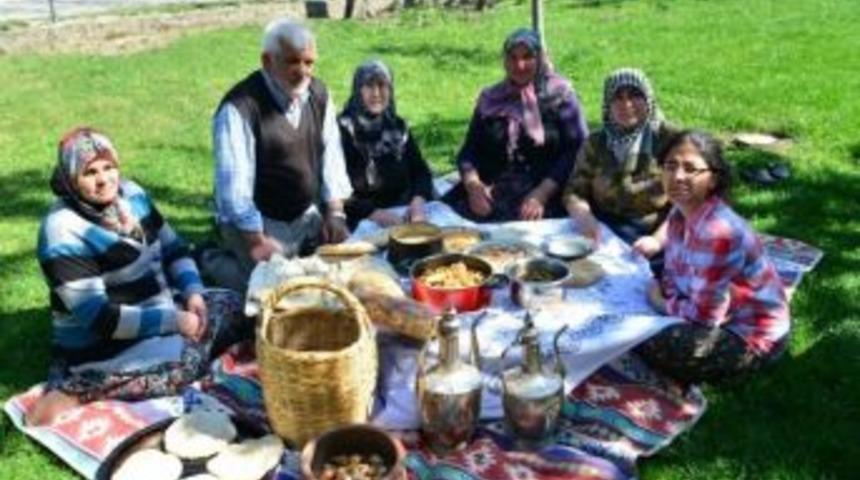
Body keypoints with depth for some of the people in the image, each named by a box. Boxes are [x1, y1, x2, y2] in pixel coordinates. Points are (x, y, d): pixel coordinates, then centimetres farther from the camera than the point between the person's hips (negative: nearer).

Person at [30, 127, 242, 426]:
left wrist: (193, 293, -11)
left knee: (231, 304, 6)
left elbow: (173, 249, 8)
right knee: (190, 359, -28)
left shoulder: (131, 194, 0)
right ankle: (73, 390, -21)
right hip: (101, 345, -8)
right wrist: (173, 321, -28)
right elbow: (98, 318, -27)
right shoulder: (63, 233, -23)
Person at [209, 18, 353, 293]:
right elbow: (234, 182, -24)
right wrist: (257, 241, -27)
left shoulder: (319, 94, -1)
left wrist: (335, 212, -6)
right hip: (258, 222, -6)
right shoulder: (240, 107, -22)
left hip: (307, 216, 6)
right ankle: (219, 265, 10)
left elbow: (330, 155, 3)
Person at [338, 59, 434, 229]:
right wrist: (374, 213, -25)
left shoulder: (398, 126, 12)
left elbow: (421, 170, 10)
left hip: (404, 213, 5)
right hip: (363, 220, -5)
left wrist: (418, 200, -12)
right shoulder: (344, 130, -5)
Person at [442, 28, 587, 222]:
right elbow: (469, 151, 12)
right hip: (492, 196, 3)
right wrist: (473, 184, -10)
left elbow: (577, 153, -3)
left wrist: (541, 194, -16)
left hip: (546, 200, -3)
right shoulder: (490, 98, 15)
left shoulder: (560, 95, 6)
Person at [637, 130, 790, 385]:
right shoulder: (680, 213, -4)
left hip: (753, 338, -9)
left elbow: (704, 316, -27)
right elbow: (673, 277, 6)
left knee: (651, 344, -22)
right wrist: (660, 293, -15)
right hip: (722, 314, 9)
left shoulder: (718, 232, -32)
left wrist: (663, 304, -10)